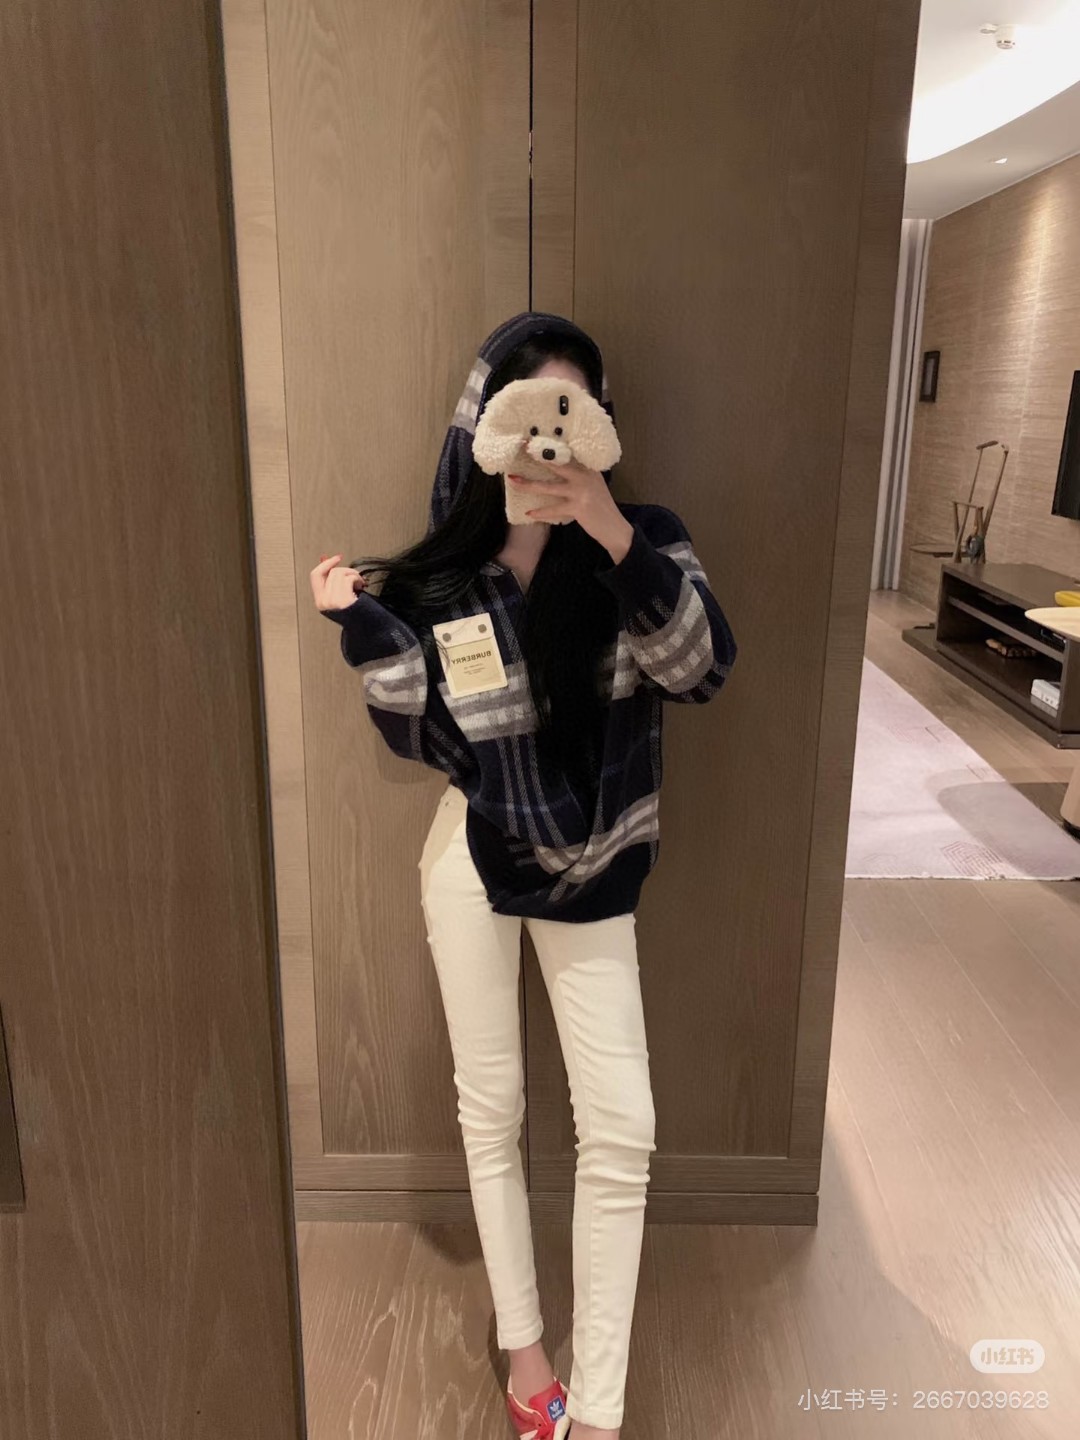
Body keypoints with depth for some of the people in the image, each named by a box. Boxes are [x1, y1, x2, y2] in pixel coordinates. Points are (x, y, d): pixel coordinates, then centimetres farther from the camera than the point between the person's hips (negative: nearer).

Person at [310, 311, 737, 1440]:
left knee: (621, 1129, 2)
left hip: (595, 873, 0)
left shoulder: (642, 540, -10)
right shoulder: (438, 578, -9)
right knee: (490, 1108, 13)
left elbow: (702, 669, -25)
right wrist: (366, 630, -18)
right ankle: (522, 1345, 37)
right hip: (474, 862, 0)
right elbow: (430, 743, -6)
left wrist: (616, 537, -34)